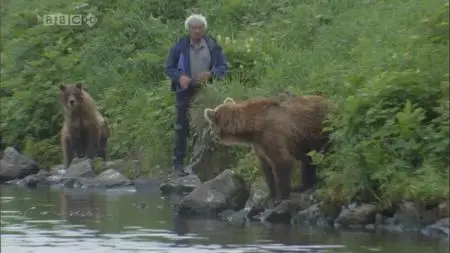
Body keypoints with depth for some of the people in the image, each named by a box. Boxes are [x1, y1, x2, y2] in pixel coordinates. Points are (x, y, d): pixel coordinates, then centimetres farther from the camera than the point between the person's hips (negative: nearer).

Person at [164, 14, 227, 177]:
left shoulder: (213, 46, 0)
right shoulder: (180, 46, -3)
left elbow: (222, 67, 2)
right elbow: (168, 68, 2)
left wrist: (210, 74, -19)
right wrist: (180, 77, -19)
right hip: (185, 91, -2)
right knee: (182, 127, -2)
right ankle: (178, 163, 1)